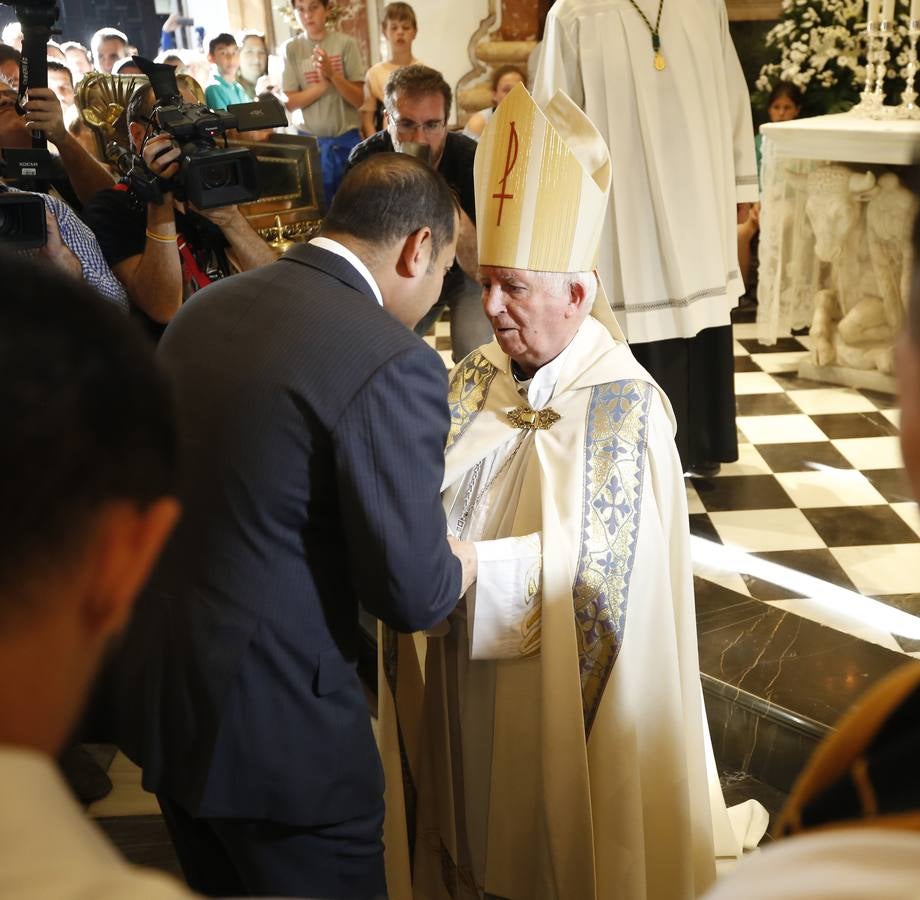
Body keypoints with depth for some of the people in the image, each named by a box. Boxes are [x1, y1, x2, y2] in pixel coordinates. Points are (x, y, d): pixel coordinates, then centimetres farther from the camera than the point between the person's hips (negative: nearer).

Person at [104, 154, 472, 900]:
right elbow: (411, 593, -18)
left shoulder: (204, 307, 3)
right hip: (274, 721, -7)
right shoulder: (392, 363, -20)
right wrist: (458, 567, 4)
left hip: (152, 684, 8)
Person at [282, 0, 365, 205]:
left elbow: (359, 99, -5)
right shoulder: (292, 49, 1)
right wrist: (322, 85, -18)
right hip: (309, 141, 1)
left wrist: (333, 75, -21)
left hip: (346, 139, -1)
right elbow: (290, 103, -3)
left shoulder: (345, 43, -3)